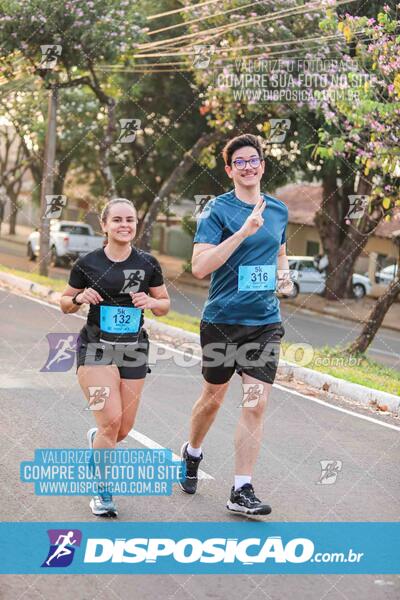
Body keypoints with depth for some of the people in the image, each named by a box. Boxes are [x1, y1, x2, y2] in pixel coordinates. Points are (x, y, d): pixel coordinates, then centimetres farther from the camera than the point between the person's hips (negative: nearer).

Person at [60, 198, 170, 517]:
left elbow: (165, 304, 11)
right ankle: (103, 491, 1)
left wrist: (151, 302, -10)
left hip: (134, 348, 3)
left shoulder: (148, 263, 2)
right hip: (96, 347, -3)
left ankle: (96, 439, 43)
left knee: (125, 427, 6)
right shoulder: (87, 263, -4)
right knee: (111, 420, -17)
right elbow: (65, 303, 7)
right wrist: (80, 299, -14)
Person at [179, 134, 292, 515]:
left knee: (256, 403, -6)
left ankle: (241, 491, 1)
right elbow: (199, 267, -21)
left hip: (265, 322, 3)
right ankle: (191, 454, 43)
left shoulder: (279, 210, 8)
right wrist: (243, 231, -28)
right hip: (222, 321, -3)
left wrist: (284, 279, 5)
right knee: (213, 398, 14)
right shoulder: (218, 209, -9)